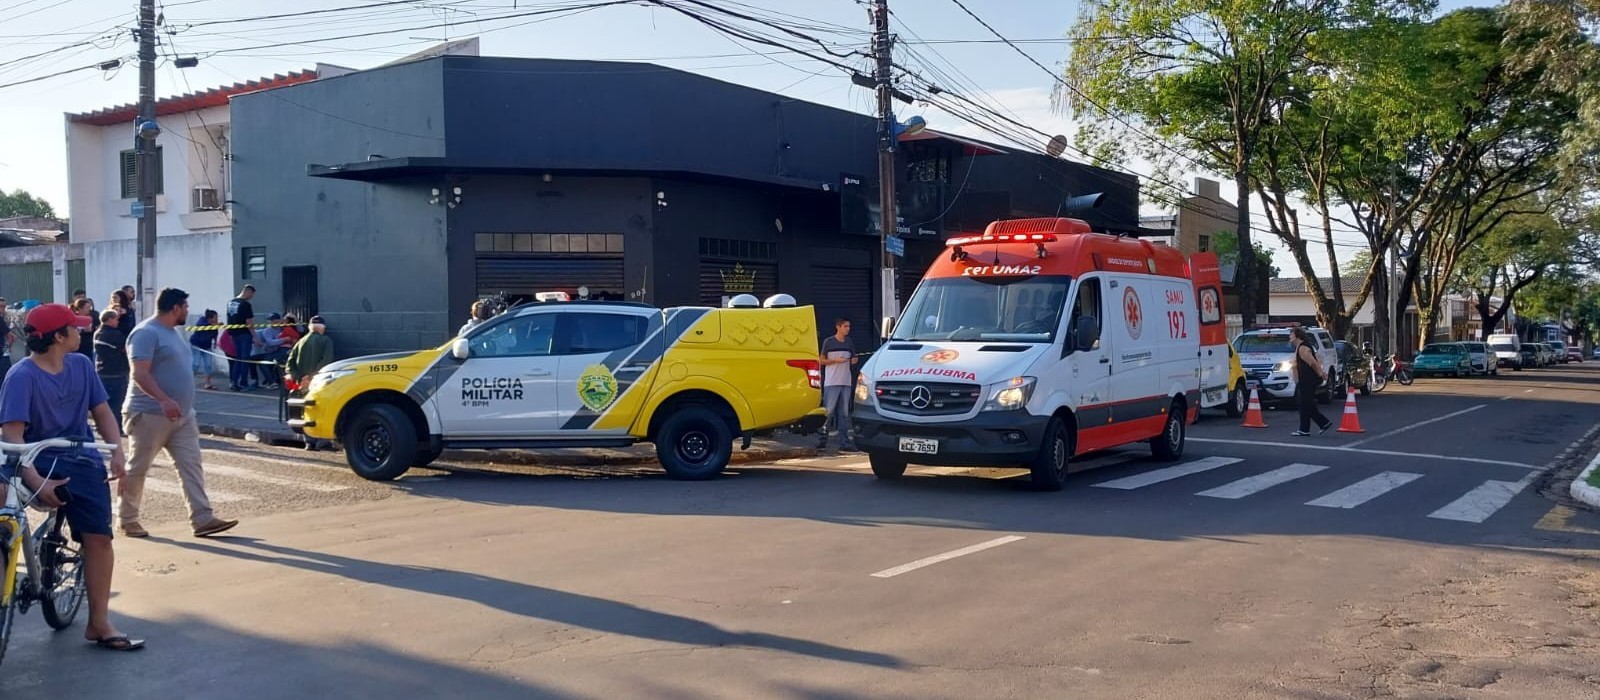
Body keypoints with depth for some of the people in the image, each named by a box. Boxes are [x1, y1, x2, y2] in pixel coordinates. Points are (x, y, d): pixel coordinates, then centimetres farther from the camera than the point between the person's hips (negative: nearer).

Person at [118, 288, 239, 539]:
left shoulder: (172, 332, 15)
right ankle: (127, 520, 17)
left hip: (182, 415, 9)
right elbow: (140, 374, -23)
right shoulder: (146, 333, -14)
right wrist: (164, 400, -34)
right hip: (150, 415, -9)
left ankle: (202, 519, -3)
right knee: (137, 468, 5)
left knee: (192, 466, 0)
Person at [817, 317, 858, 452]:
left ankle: (844, 442, 6)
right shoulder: (828, 341, -2)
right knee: (828, 411, -5)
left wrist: (854, 361, -2)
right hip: (831, 383, -5)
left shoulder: (849, 343, 13)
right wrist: (836, 360, -14)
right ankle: (821, 440, 0)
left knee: (844, 413, 5)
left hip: (846, 383, 5)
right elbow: (822, 360, 0)